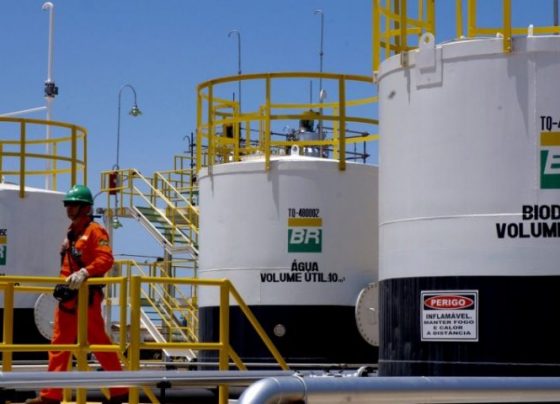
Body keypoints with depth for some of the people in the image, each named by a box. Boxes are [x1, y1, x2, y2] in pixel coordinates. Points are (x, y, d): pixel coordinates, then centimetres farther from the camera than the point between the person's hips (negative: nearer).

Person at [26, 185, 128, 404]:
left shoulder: (95, 231, -9)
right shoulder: (71, 233, 18)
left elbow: (106, 259, -22)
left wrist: (84, 273, -34)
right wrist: (63, 283, 18)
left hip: (87, 296, -9)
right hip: (68, 297, 9)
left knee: (99, 344, -2)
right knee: (59, 345, 6)